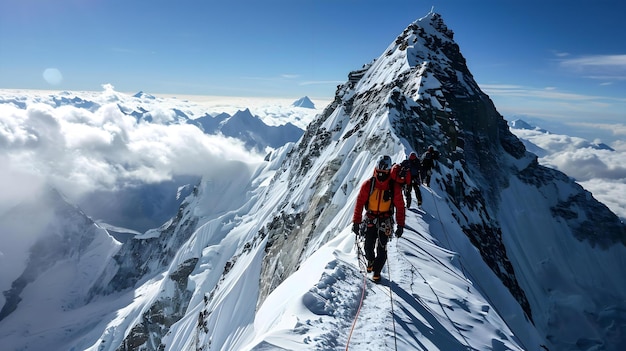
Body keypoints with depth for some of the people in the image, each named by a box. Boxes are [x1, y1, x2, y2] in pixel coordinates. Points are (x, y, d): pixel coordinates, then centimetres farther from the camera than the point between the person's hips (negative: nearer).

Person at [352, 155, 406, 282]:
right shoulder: (368, 184, -10)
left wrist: (400, 225, -5)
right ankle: (370, 261, 39)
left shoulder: (394, 187, -9)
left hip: (385, 220, -1)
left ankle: (377, 271, 17)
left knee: (381, 249, -5)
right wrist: (356, 222, -8)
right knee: (368, 246, 6)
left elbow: (400, 207, -2)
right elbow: (359, 203, -6)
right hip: (370, 219, 1)